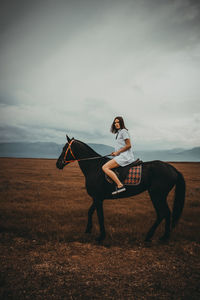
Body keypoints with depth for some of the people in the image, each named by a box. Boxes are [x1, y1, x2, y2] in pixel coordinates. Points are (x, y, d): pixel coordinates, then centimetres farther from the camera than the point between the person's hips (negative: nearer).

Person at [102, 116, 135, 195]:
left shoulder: (123, 131, -6)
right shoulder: (118, 132, 22)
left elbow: (128, 145, -13)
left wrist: (118, 152, -12)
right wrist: (115, 152, 11)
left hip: (125, 156, -11)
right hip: (121, 156, 11)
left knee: (105, 167, -21)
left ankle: (120, 185, -29)